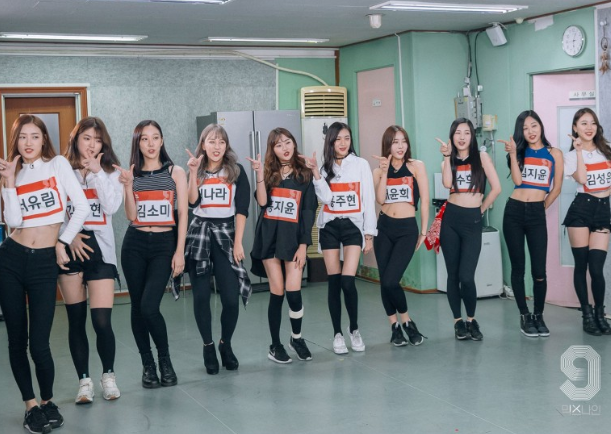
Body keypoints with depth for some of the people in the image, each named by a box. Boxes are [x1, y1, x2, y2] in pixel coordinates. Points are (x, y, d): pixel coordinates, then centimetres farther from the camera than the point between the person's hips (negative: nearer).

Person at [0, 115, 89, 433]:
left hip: (45, 262, -3)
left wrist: (62, 242, -1)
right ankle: (30, 405, 22)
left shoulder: (58, 165, 0)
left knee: (39, 343, -6)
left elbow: (82, 207, -6)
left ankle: (47, 402, 17)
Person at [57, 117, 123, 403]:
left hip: (100, 248, 0)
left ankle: (108, 375, 15)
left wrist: (97, 172, -9)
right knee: (76, 320, 6)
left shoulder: (110, 173, 9)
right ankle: (84, 381, 18)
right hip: (71, 248, 0)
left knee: (102, 321, -7)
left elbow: (112, 207, -8)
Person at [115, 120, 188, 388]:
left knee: (149, 306, -16)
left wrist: (180, 251, -6)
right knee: (137, 306, 5)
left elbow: (182, 215, 1)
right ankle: (147, 365, 20)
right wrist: (128, 186, -14)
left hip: (164, 244, -2)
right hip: (135, 245, 3)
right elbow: (131, 216, -2)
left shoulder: (175, 173, 4)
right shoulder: (130, 175, 7)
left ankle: (164, 359, 7)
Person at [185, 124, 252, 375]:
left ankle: (226, 344, 16)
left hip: (226, 233, -1)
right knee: (201, 296, 1)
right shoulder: (196, 171, 9)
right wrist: (193, 172, -14)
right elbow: (192, 202, -7)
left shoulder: (236, 171, 4)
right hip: (199, 234, 2)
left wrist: (238, 242, -7)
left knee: (231, 298, -8)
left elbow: (242, 209, 0)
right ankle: (208, 347, 17)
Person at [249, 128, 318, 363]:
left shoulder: (304, 175, 5)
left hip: (293, 237, 0)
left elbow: (308, 212, 2)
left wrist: (303, 245, -4)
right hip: (269, 237, 1)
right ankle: (275, 345, 13)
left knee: (293, 292, -8)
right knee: (277, 292, 1)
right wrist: (260, 174, -17)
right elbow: (262, 202, -9)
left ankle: (297, 337, 17)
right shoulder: (269, 173, 8)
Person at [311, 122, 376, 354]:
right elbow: (326, 198, -7)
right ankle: (338, 334, 12)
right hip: (329, 227, 2)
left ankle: (354, 329, 10)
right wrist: (315, 174, -16)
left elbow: (368, 199, 1)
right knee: (334, 282, 1)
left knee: (347, 281, -12)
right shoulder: (324, 166, 7)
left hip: (353, 226, -2)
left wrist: (369, 233, -1)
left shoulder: (361, 164, 1)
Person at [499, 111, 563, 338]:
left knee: (539, 270, -6)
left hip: (537, 214, -1)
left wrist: (542, 206, 11)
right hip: (514, 212, 1)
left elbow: (556, 188, 9)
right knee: (518, 267, 4)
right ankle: (525, 316, 15)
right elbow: (517, 180, -6)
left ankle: (539, 316, 12)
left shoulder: (554, 154, 6)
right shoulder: (519, 152, 9)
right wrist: (513, 153, -8)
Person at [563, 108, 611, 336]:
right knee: (581, 265, 1)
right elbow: (581, 178, -15)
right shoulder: (572, 155, 3)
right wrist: (579, 150, -13)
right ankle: (587, 315, 11)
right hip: (581, 209, -2)